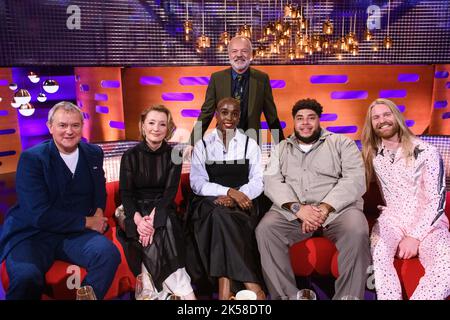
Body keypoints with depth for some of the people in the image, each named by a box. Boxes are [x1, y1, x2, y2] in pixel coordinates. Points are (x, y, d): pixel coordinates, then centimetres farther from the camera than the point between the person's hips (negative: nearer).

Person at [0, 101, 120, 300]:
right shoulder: (31, 158, -7)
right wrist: (87, 222, -11)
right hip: (33, 234, -3)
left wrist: (99, 211, 3)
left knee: (109, 254, -26)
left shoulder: (94, 154, 7)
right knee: (26, 276, -34)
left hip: (78, 234, 4)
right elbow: (39, 215, -15)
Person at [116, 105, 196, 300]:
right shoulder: (131, 156, 0)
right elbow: (125, 193, -5)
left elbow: (170, 191, -7)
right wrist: (138, 219, -24)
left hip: (162, 209, 0)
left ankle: (161, 290, -29)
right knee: (153, 235, -31)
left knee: (161, 228, -34)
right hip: (136, 210, 0)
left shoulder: (173, 155, 1)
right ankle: (185, 293, -31)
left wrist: (153, 217, -25)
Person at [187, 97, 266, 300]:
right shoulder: (202, 146, 9)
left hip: (241, 205, 0)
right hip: (210, 203, 0)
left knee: (221, 216, -33)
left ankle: (225, 284, -35)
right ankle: (252, 286, -33)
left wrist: (233, 197, -19)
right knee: (220, 215, -34)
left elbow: (258, 181, 1)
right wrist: (230, 191, -18)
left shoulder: (250, 144, 10)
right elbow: (197, 183, -2)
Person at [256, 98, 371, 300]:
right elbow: (271, 181, 3)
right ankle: (288, 296, -16)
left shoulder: (342, 143, 11)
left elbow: (355, 180, -3)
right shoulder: (281, 149, 18)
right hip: (292, 211, 2)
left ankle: (348, 297, -13)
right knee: (264, 230, -26)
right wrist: (298, 208, -15)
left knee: (356, 232, -31)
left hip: (337, 208, -1)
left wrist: (324, 208, -17)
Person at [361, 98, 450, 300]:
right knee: (377, 253, -33)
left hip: (428, 223, -1)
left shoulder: (426, 152, -4)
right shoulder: (372, 155, 7)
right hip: (392, 220, 2)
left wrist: (414, 236, -15)